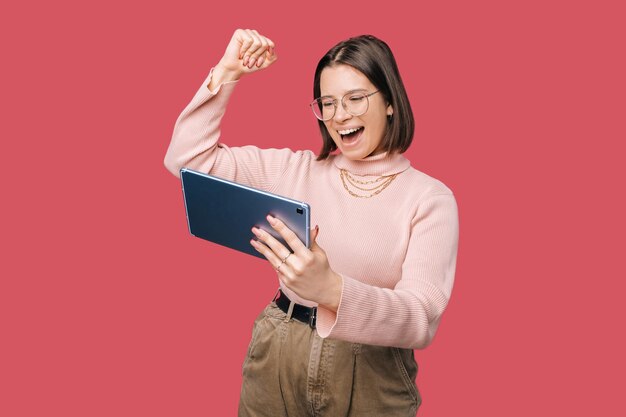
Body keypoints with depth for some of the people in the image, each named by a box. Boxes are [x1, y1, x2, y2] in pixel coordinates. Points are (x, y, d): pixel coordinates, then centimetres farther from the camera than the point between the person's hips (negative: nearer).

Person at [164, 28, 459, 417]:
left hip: (370, 377, -2)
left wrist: (331, 290, -37)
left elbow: (422, 319, -20)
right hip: (278, 361, 3)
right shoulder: (293, 169, 0)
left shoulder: (430, 198, -9)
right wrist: (226, 72, -6)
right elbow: (187, 159, -1)